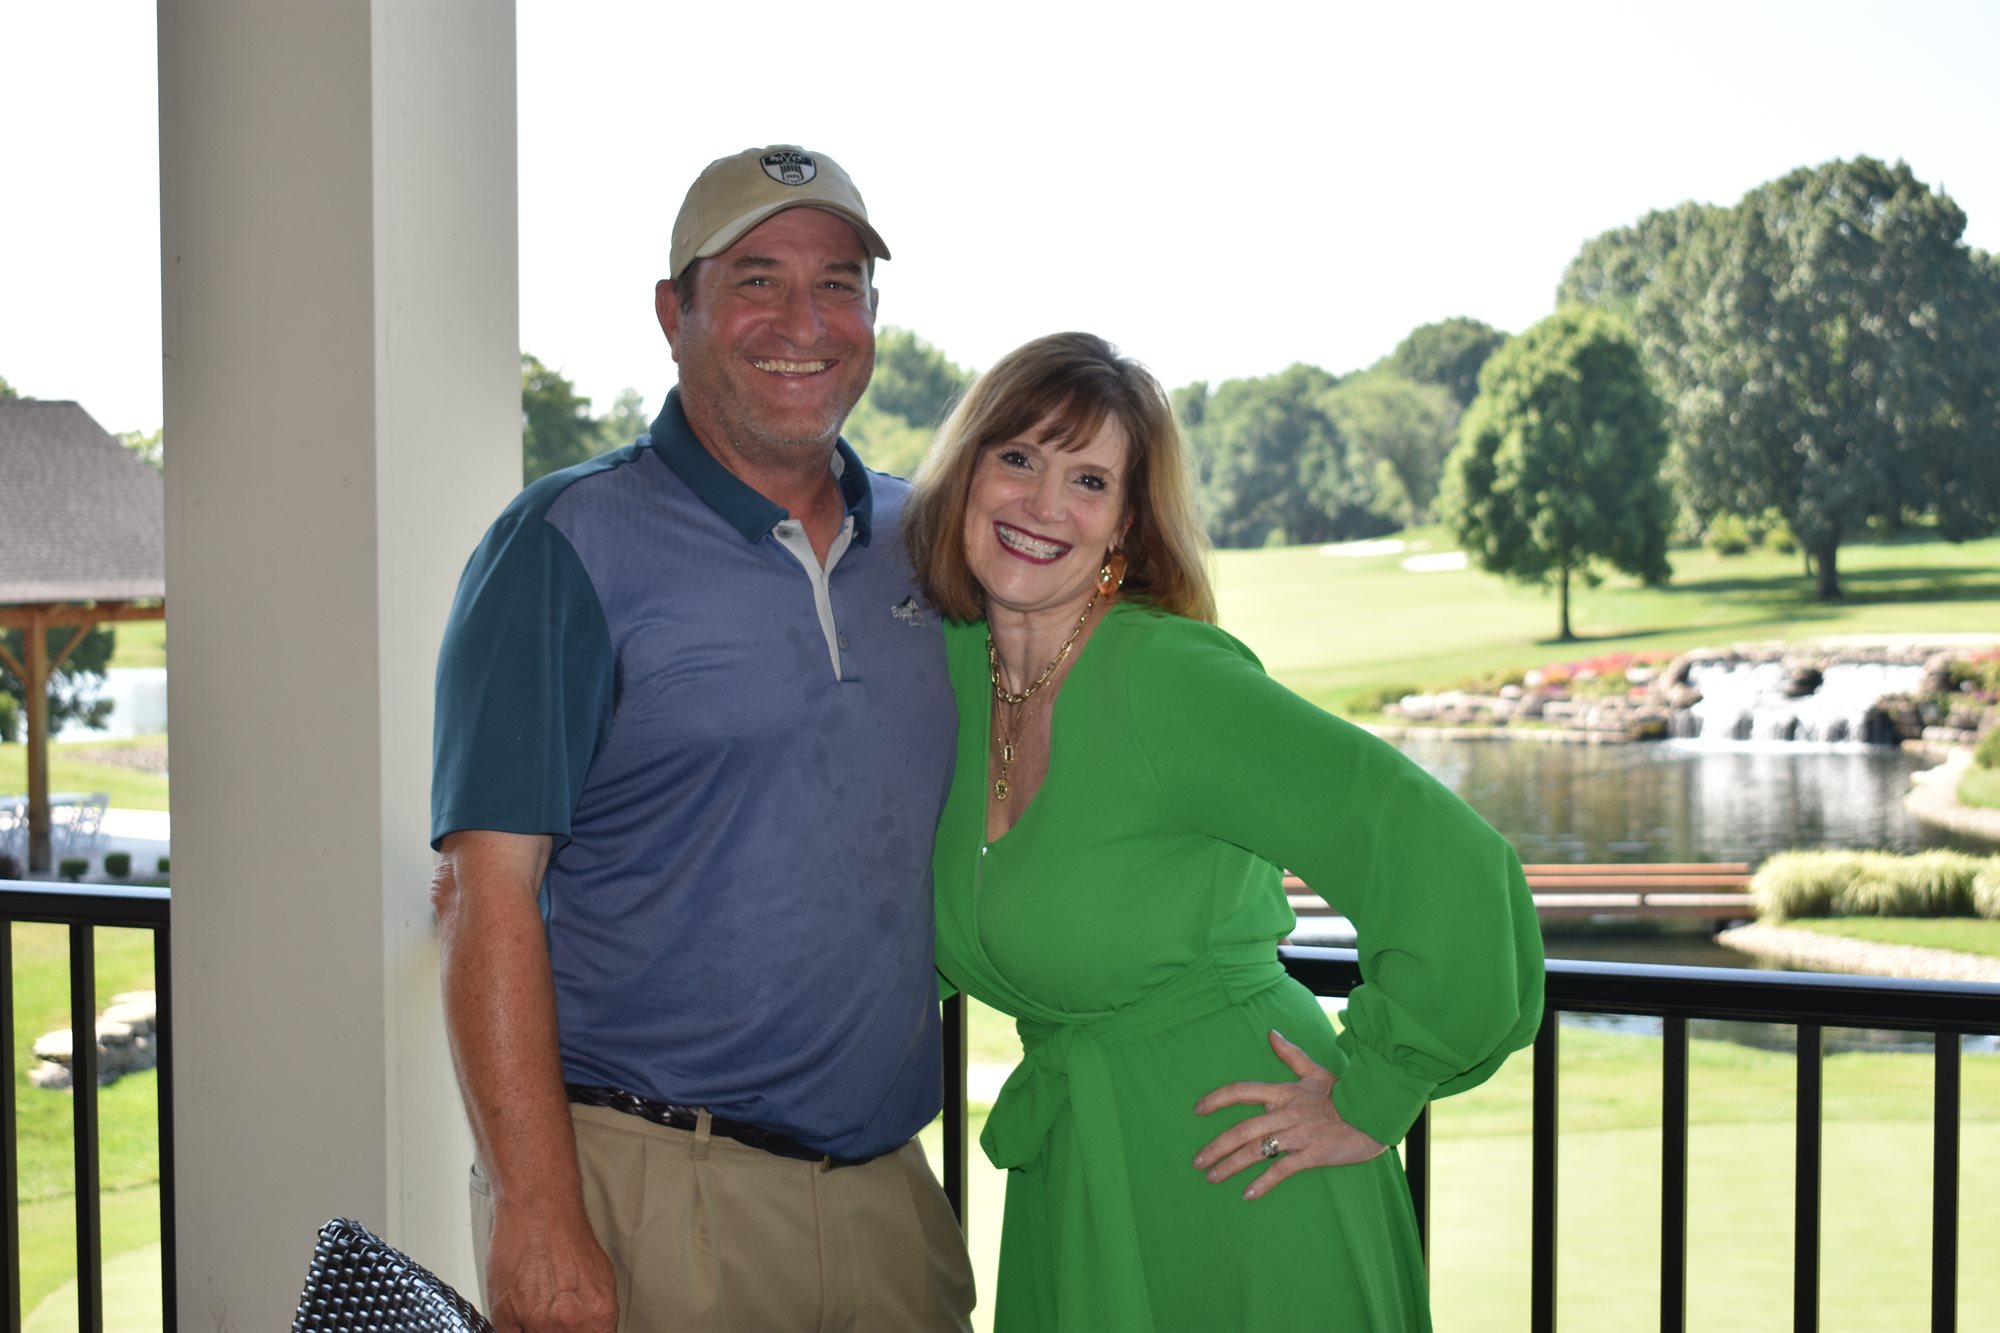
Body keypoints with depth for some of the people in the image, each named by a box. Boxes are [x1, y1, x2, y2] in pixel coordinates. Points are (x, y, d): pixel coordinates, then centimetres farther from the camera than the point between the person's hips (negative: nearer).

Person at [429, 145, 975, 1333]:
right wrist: (539, 1216, -18)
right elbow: (487, 891, -12)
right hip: (645, 1186, -5)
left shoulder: (925, 542, 10)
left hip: (888, 1186, 5)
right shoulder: (569, 545, -7)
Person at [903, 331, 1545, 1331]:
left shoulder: (1171, 678, -20)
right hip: (1068, 1200, 6)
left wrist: (1370, 1099, -17)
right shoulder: (952, 666, 1)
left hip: (1232, 1206, -6)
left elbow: (1450, 863, -27)